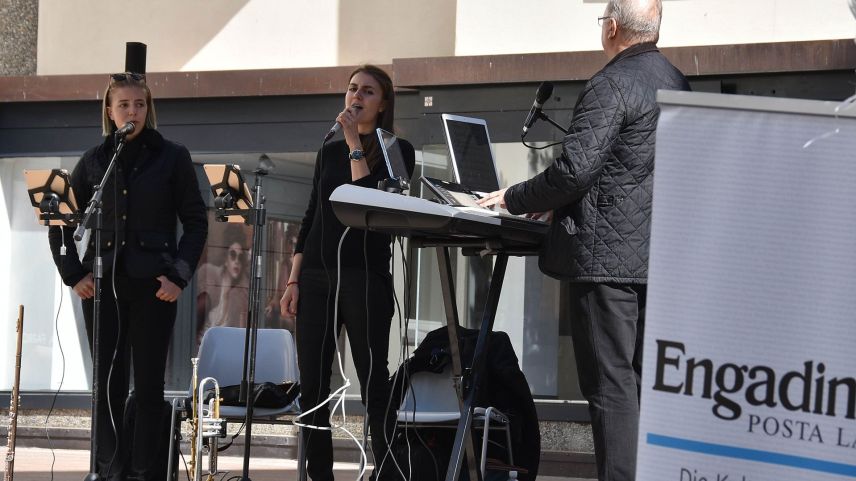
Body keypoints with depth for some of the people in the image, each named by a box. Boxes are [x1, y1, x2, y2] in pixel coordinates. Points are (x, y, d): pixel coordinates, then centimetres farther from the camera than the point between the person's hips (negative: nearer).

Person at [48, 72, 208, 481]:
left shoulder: (172, 157, 2)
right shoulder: (94, 161, 8)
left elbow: (195, 222, 2)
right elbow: (60, 222, 12)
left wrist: (179, 276, -7)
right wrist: (73, 274, 2)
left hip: (152, 285, -2)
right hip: (102, 284, 2)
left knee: (149, 382, 1)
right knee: (108, 382, 4)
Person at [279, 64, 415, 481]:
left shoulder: (396, 151, 1)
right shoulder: (329, 152, 17)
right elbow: (312, 216, 16)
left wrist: (355, 143, -12)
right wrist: (293, 279, 10)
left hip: (365, 273, -5)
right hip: (316, 274, 6)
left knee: (373, 382, -9)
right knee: (312, 385, 2)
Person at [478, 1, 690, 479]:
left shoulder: (609, 86, -14)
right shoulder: (676, 82, 13)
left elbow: (575, 167, -19)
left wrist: (516, 199, -4)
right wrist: (553, 201, 24)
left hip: (607, 255, -8)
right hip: (659, 256, 8)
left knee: (610, 386, -6)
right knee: (648, 382, 12)